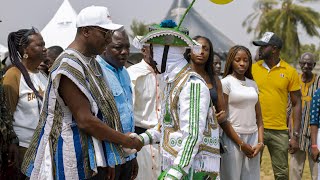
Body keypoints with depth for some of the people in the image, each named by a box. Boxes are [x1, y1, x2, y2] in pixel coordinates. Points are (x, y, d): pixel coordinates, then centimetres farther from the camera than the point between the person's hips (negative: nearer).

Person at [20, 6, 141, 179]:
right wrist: (126, 141, -12)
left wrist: (106, 161, 13)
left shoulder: (92, 63, 12)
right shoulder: (69, 66, -17)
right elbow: (85, 121, -22)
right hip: (76, 164, -8)